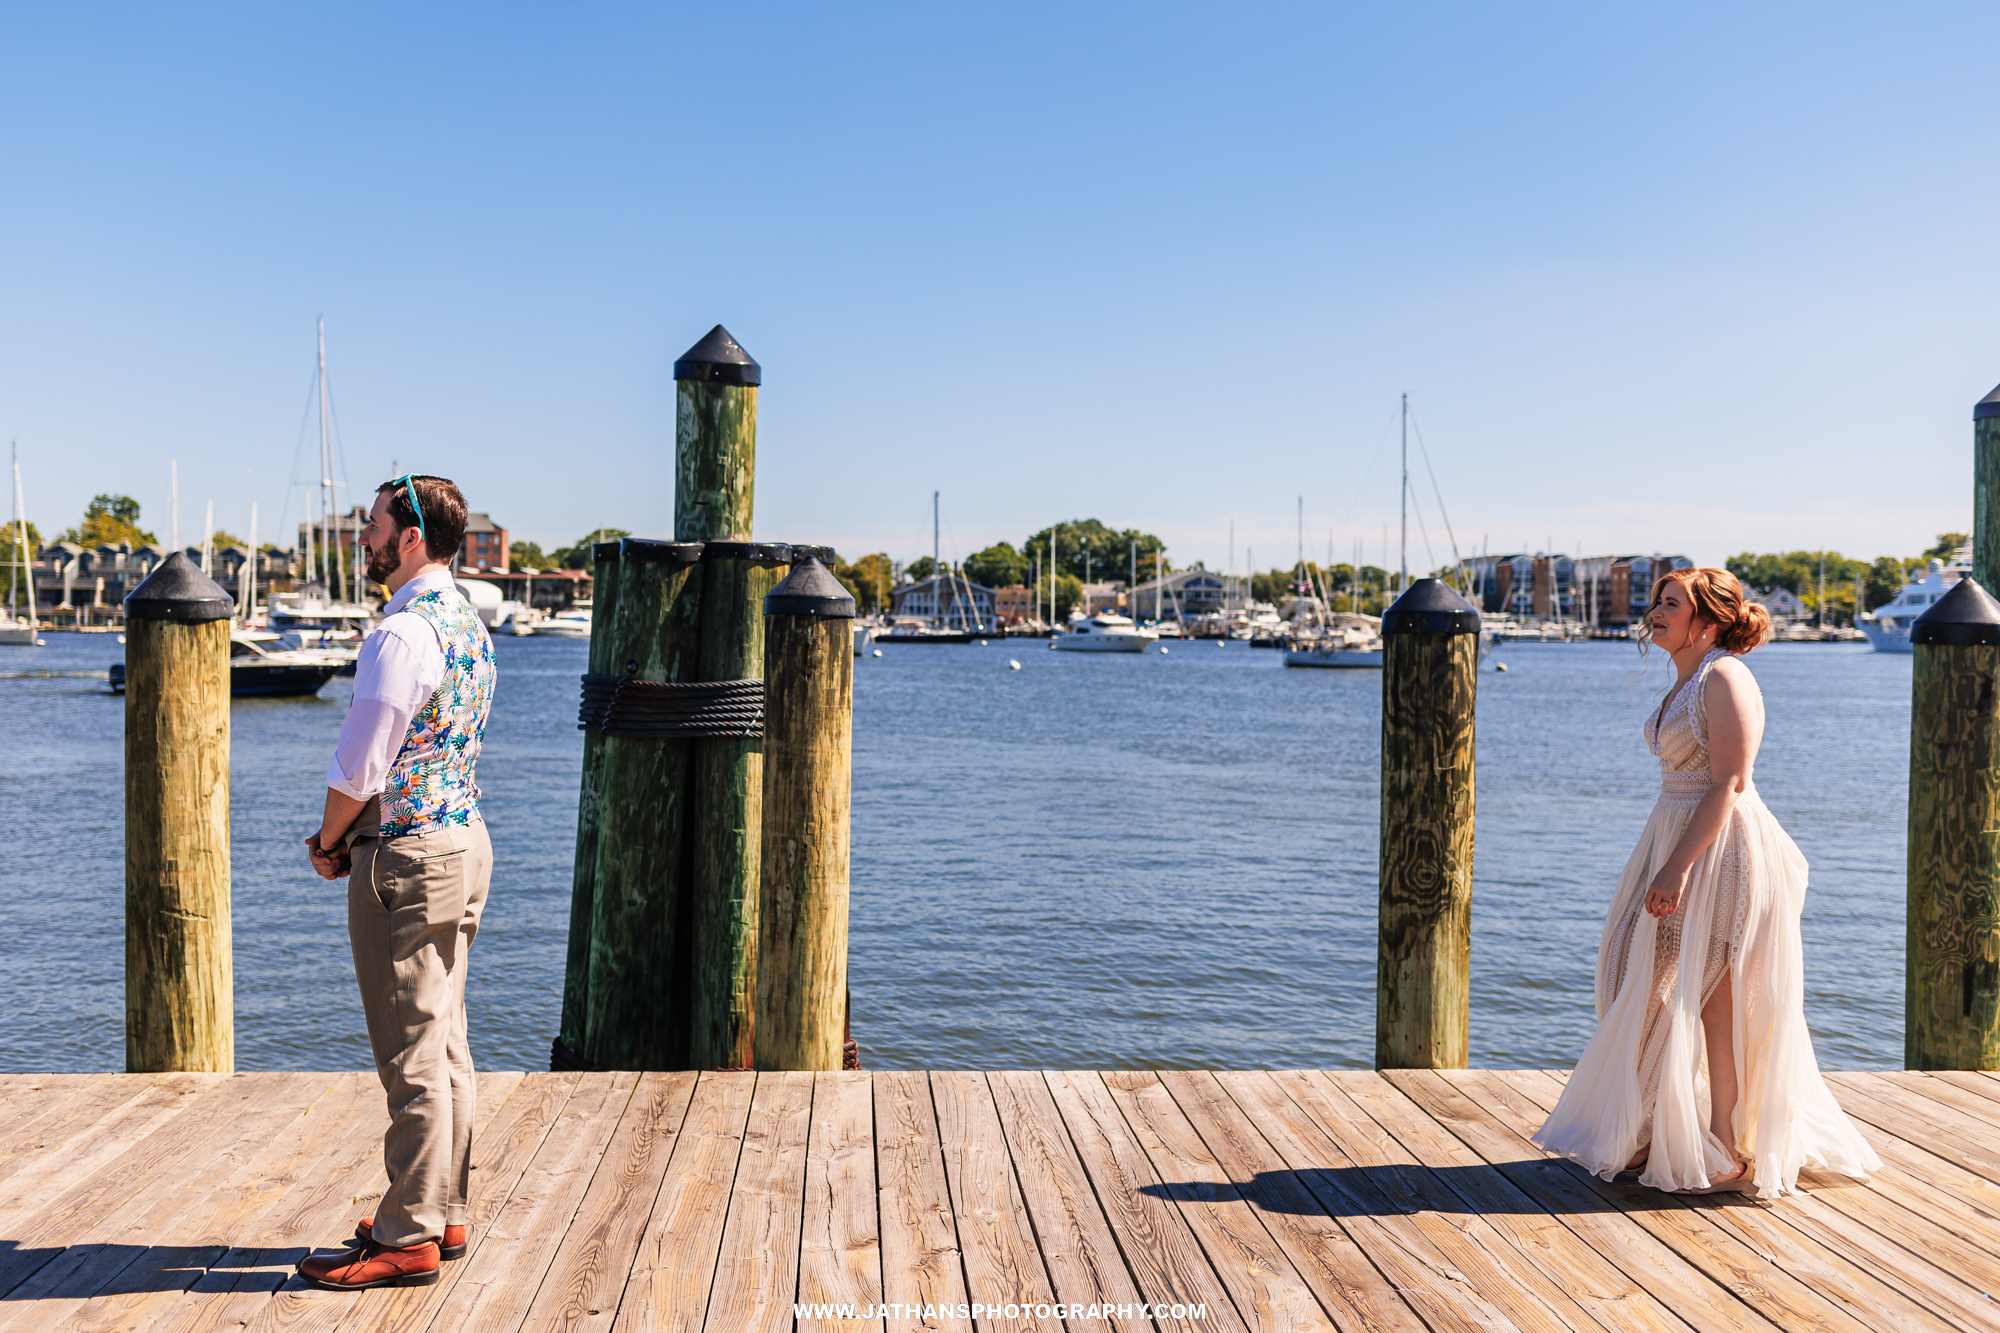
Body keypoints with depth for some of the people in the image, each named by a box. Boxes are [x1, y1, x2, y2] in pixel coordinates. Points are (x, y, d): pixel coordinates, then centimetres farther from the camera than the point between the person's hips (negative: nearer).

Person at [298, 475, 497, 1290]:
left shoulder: (402, 633, -19)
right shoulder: (468, 625, 12)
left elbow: (359, 765, -18)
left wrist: (328, 845, 0)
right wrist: (352, 834, 13)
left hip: (406, 857, -10)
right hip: (463, 837, 10)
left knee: (411, 1054, -1)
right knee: (445, 1041, 15)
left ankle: (407, 1238, 9)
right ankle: (443, 1214, 25)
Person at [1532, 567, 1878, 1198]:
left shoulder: (1725, 678, -15)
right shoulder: (1686, 682, 14)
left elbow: (1729, 785, -21)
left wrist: (1679, 867, -25)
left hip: (1720, 850, -9)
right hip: (1679, 841, 9)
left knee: (1718, 1002, -1)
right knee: (1670, 995, 13)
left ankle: (1730, 1153, 11)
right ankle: (1660, 1137, 24)